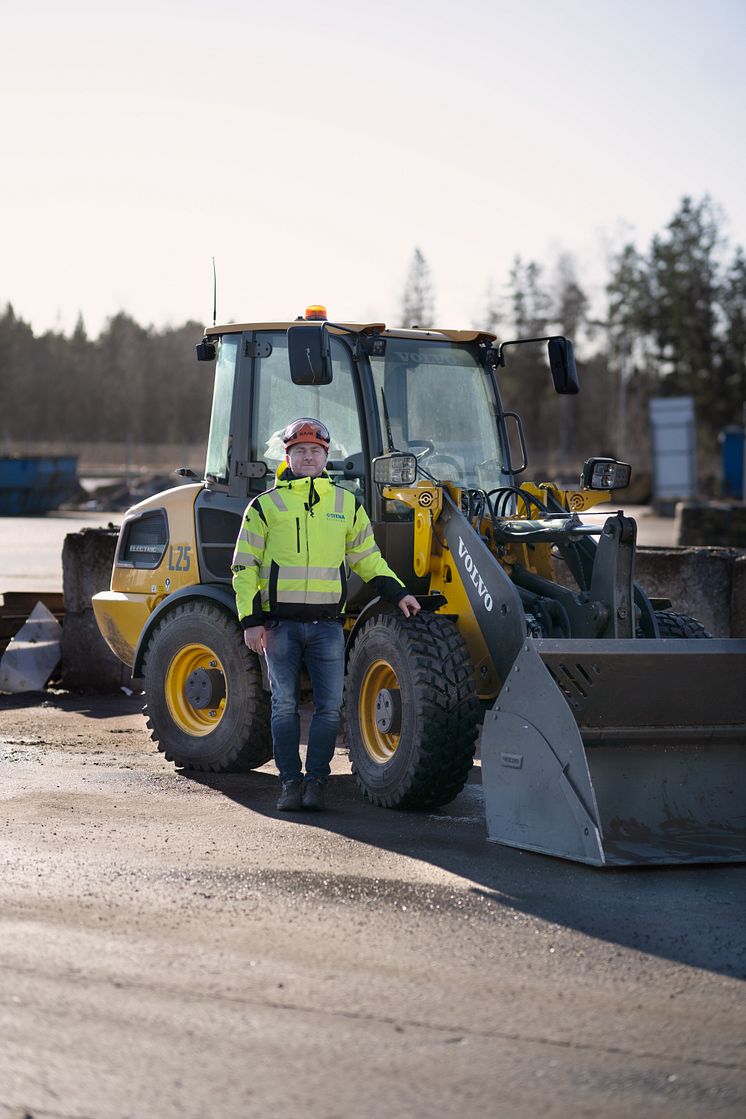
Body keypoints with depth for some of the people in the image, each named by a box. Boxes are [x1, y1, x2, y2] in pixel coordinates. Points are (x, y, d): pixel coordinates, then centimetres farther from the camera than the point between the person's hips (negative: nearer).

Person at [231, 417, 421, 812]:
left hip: (327, 624, 2)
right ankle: (291, 783, 8)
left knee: (329, 706, -4)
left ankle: (316, 782, 6)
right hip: (280, 623, -1)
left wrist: (397, 592, 8)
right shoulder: (265, 506, 6)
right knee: (284, 705, 0)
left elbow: (367, 558, 22)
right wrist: (250, 620, -3)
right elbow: (245, 567, 5)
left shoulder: (346, 505, 13)